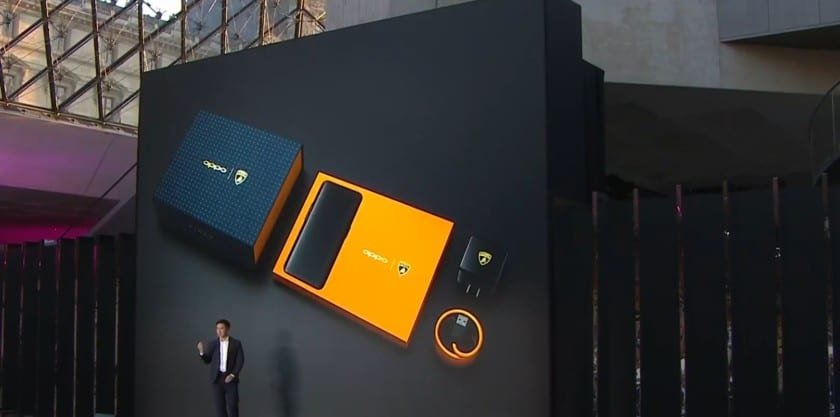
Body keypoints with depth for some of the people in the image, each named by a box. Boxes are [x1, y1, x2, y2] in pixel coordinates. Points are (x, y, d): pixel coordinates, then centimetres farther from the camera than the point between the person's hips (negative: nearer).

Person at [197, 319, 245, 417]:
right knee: (219, 405, 2)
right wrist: (201, 351, -14)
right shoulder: (212, 344, 6)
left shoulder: (236, 343, 0)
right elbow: (207, 361, 4)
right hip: (217, 378, 2)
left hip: (230, 378, -2)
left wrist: (233, 375, -12)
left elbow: (240, 361, -2)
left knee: (232, 405, -2)